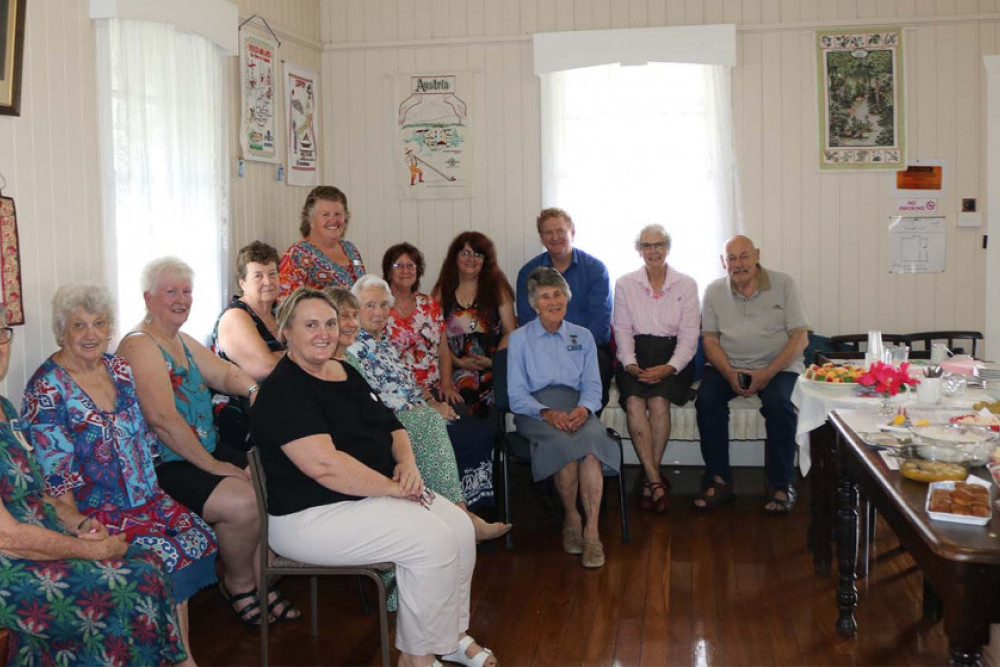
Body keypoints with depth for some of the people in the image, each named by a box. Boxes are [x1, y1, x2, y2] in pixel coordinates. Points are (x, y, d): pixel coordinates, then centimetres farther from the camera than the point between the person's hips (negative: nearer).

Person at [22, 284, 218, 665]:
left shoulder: (119, 370, 8)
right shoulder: (47, 389, -12)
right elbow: (54, 475, -14)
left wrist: (151, 488, 9)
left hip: (146, 497, 7)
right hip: (94, 511, -7)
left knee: (199, 538, -11)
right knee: (168, 560, -22)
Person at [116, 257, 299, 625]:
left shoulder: (184, 343, 17)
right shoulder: (139, 345, -14)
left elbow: (225, 372, 12)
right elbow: (164, 419, -22)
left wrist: (252, 388, -13)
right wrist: (211, 465, -19)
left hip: (207, 451, 9)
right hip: (165, 466, -9)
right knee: (243, 502, -26)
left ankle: (259, 581, 6)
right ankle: (238, 584, 0)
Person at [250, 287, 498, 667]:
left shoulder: (347, 374, 13)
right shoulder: (283, 391, -16)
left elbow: (393, 427, 18)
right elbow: (323, 465, -26)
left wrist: (407, 462, -5)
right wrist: (393, 487, -20)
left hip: (375, 492, 9)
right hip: (312, 516, -9)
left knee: (460, 527, -4)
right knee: (433, 540, -21)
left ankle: (453, 635, 14)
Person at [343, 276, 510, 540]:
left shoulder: (384, 342, 22)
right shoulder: (351, 349, -5)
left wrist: (430, 405, 4)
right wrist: (429, 410, -15)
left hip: (418, 416, 8)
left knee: (480, 434, -14)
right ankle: (462, 516, -29)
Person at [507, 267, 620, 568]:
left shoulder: (583, 337, 19)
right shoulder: (520, 338, 11)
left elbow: (592, 385, 11)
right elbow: (517, 394, 2)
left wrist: (583, 409, -13)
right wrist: (547, 412, -17)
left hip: (576, 406, 2)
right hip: (534, 409, -2)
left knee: (592, 438, -34)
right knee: (564, 442, -35)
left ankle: (592, 530, -34)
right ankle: (571, 518, -14)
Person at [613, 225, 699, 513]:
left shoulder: (686, 284, 8)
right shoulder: (625, 284, 11)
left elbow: (689, 335, 1)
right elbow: (622, 330, 4)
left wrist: (669, 368, -16)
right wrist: (631, 364, -15)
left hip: (673, 357, -1)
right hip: (636, 356, 1)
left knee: (659, 401, -29)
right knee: (633, 401, -29)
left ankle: (649, 482, -16)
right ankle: (657, 481, -25)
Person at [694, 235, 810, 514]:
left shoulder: (783, 285, -2)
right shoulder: (714, 291, 6)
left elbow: (801, 337, -6)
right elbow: (710, 338, 3)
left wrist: (768, 373, -18)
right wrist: (729, 373, -16)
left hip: (777, 366, -2)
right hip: (727, 365, 2)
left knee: (778, 403, -31)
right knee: (707, 398, -26)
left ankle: (782, 485, -15)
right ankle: (719, 480, -14)